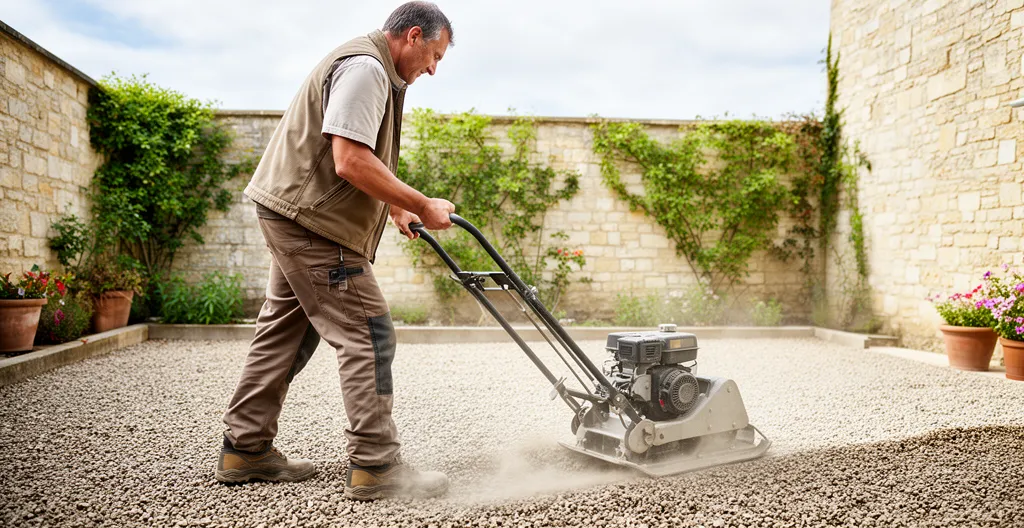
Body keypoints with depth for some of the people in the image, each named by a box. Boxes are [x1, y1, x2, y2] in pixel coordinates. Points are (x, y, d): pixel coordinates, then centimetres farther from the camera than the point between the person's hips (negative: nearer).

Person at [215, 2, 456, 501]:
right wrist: (422, 206, -19)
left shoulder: (370, 69, 20)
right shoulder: (365, 67, -16)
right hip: (310, 220, -11)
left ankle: (246, 449, 23)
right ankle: (375, 465, -3)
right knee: (368, 335, -9)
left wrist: (396, 208, 24)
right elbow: (351, 162, -26)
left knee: (285, 332, 14)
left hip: (296, 216, 11)